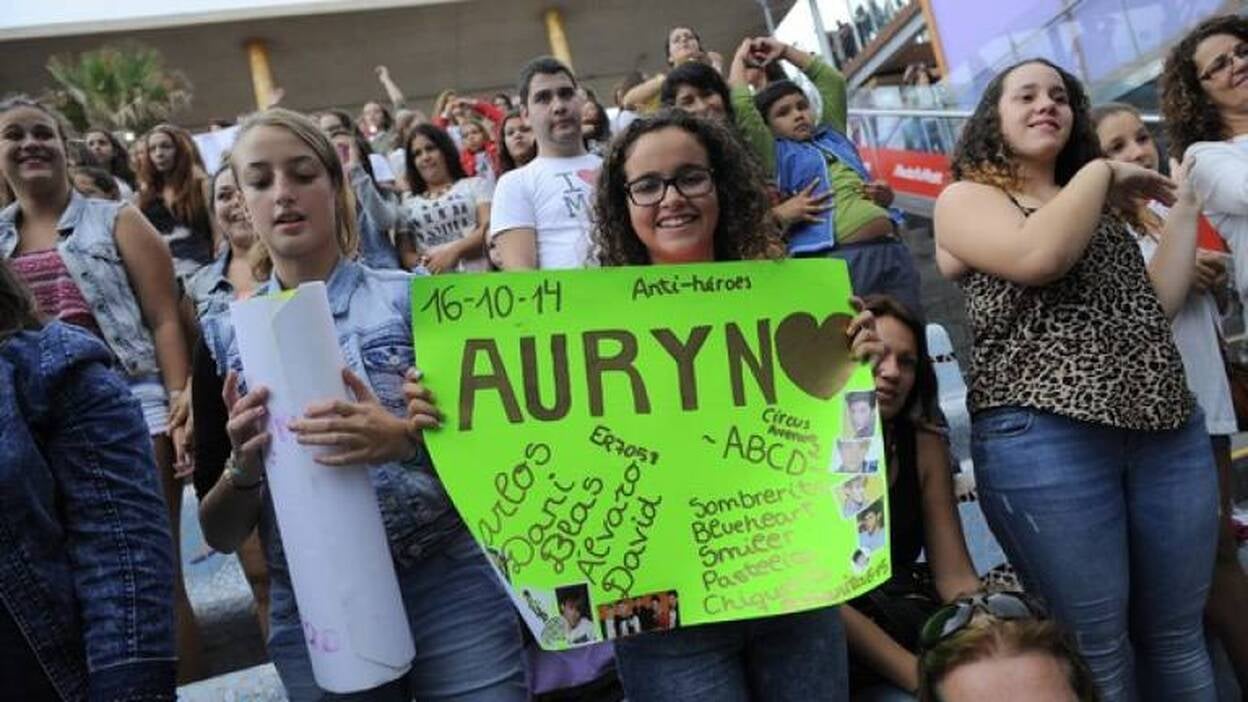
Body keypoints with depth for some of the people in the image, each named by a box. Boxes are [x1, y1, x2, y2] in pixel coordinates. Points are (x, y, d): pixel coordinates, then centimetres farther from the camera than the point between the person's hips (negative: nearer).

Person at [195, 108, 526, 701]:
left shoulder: (413, 297, -1)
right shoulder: (223, 337, 4)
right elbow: (221, 534, 5)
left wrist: (404, 439, -23)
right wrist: (243, 468, -15)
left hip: (450, 595, -1)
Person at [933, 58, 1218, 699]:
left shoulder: (1099, 207, 24)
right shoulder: (964, 199, 5)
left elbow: (1157, 304, 15)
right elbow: (1038, 257, -16)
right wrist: (1101, 171, -2)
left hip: (1168, 430, 6)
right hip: (1042, 437, -6)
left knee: (1177, 638, 12)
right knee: (1095, 650, 2)